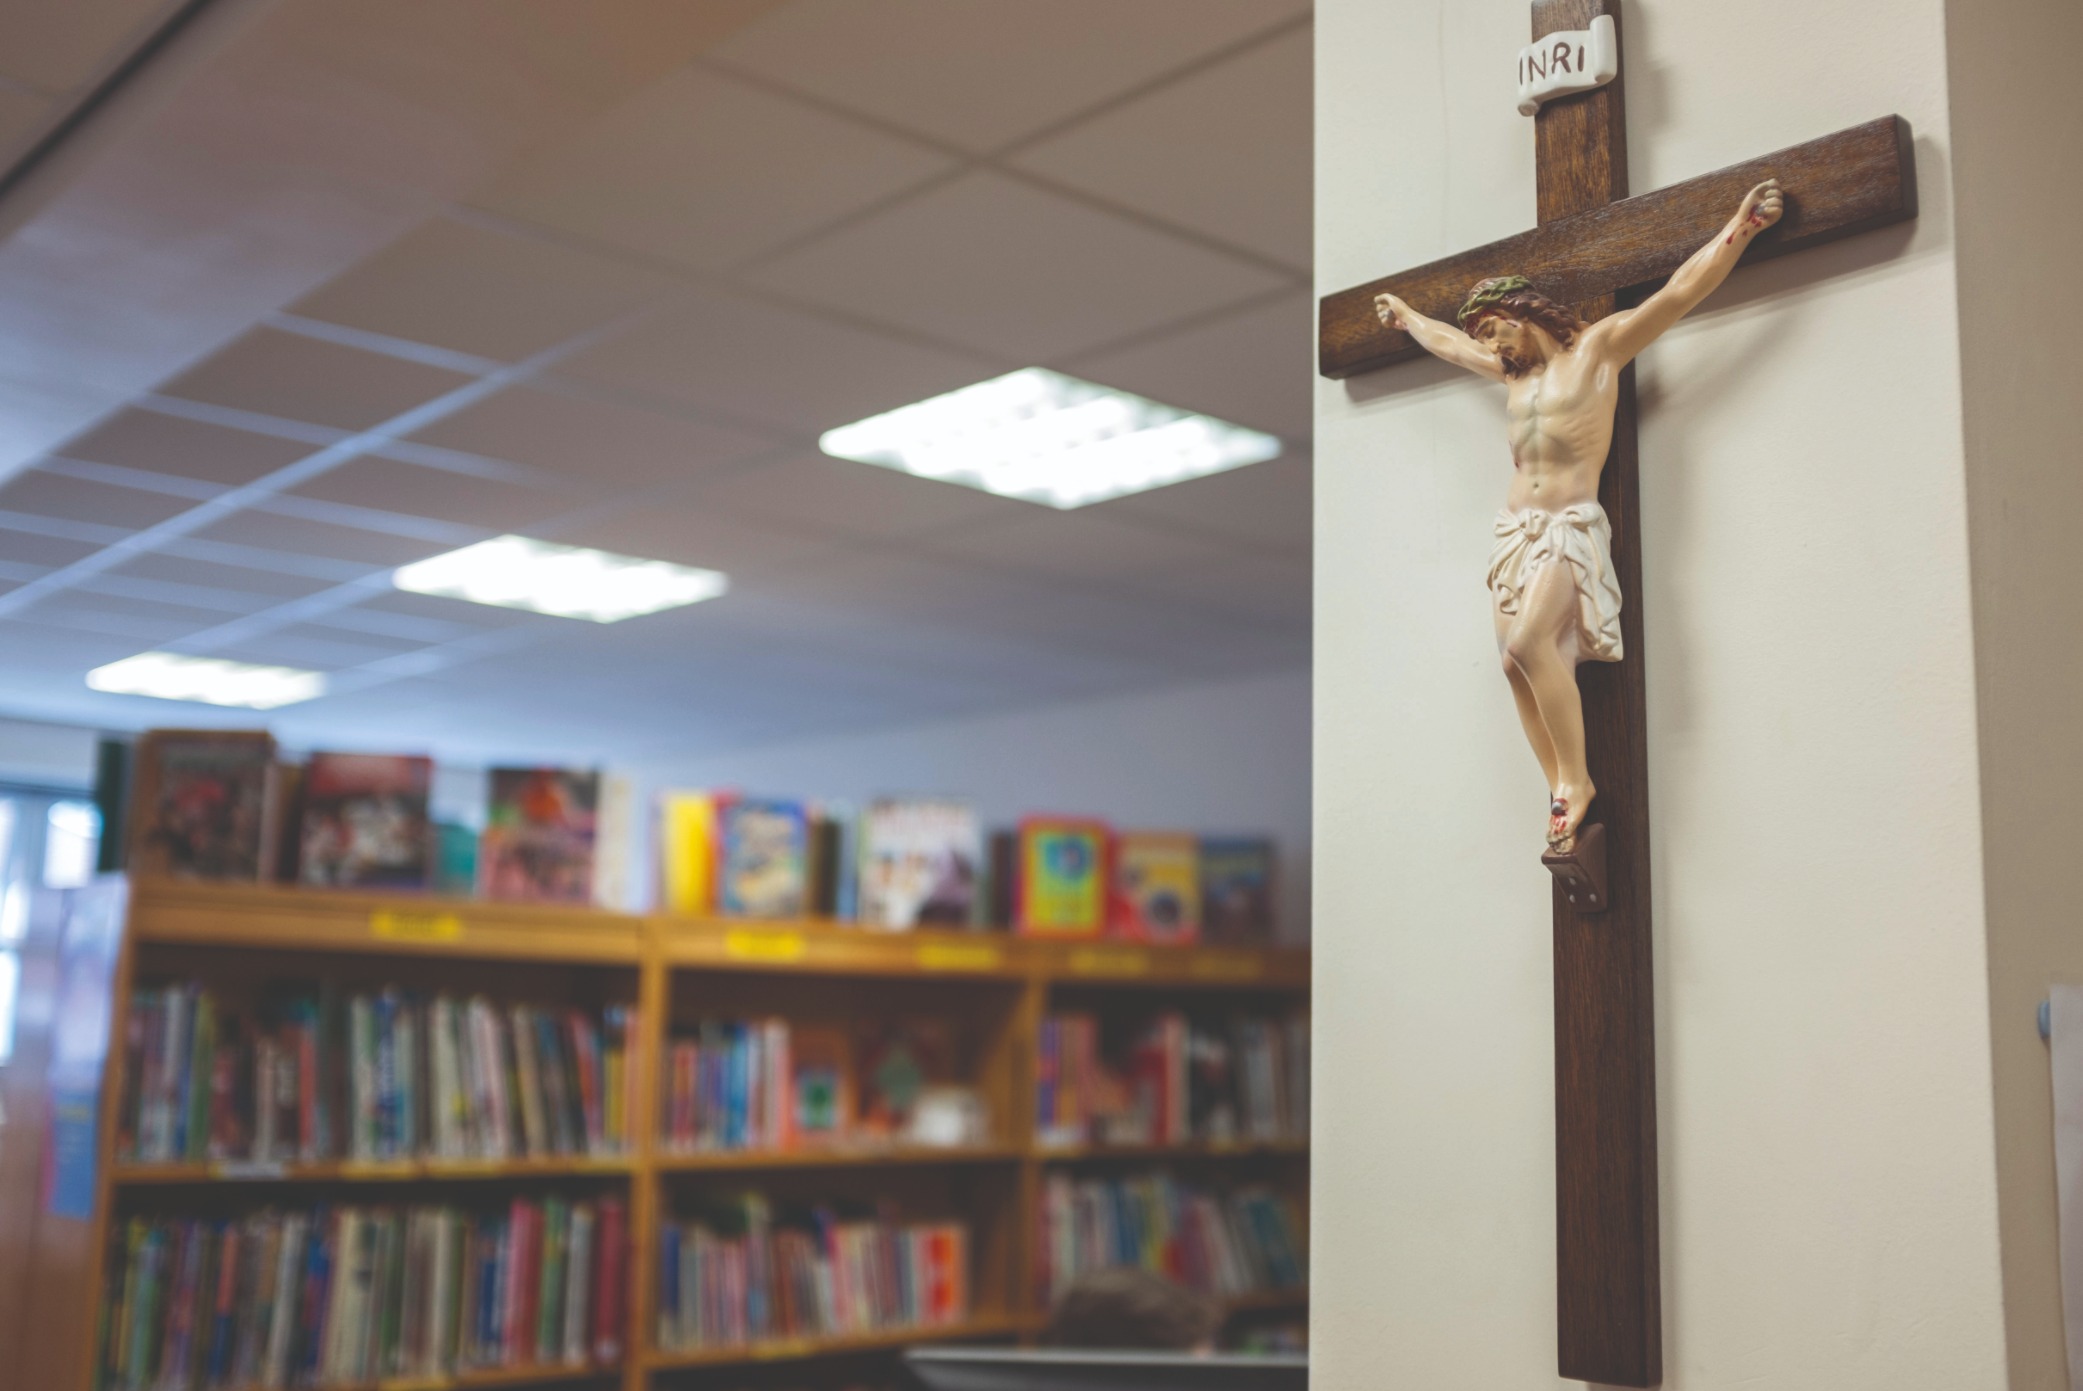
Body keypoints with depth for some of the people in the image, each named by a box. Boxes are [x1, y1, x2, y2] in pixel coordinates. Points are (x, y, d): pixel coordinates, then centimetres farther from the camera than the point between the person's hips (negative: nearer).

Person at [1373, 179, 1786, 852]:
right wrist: (1405, 315, 53)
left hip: (1572, 530, -7)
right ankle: (1563, 795, -6)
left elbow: (1678, 293, -6)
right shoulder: (1511, 370, 21)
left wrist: (1740, 226, -13)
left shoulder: (1598, 346, 3)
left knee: (1529, 643, -27)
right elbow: (1446, 341, 39)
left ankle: (1576, 778, -16)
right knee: (1517, 665, -8)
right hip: (1515, 531, 7)